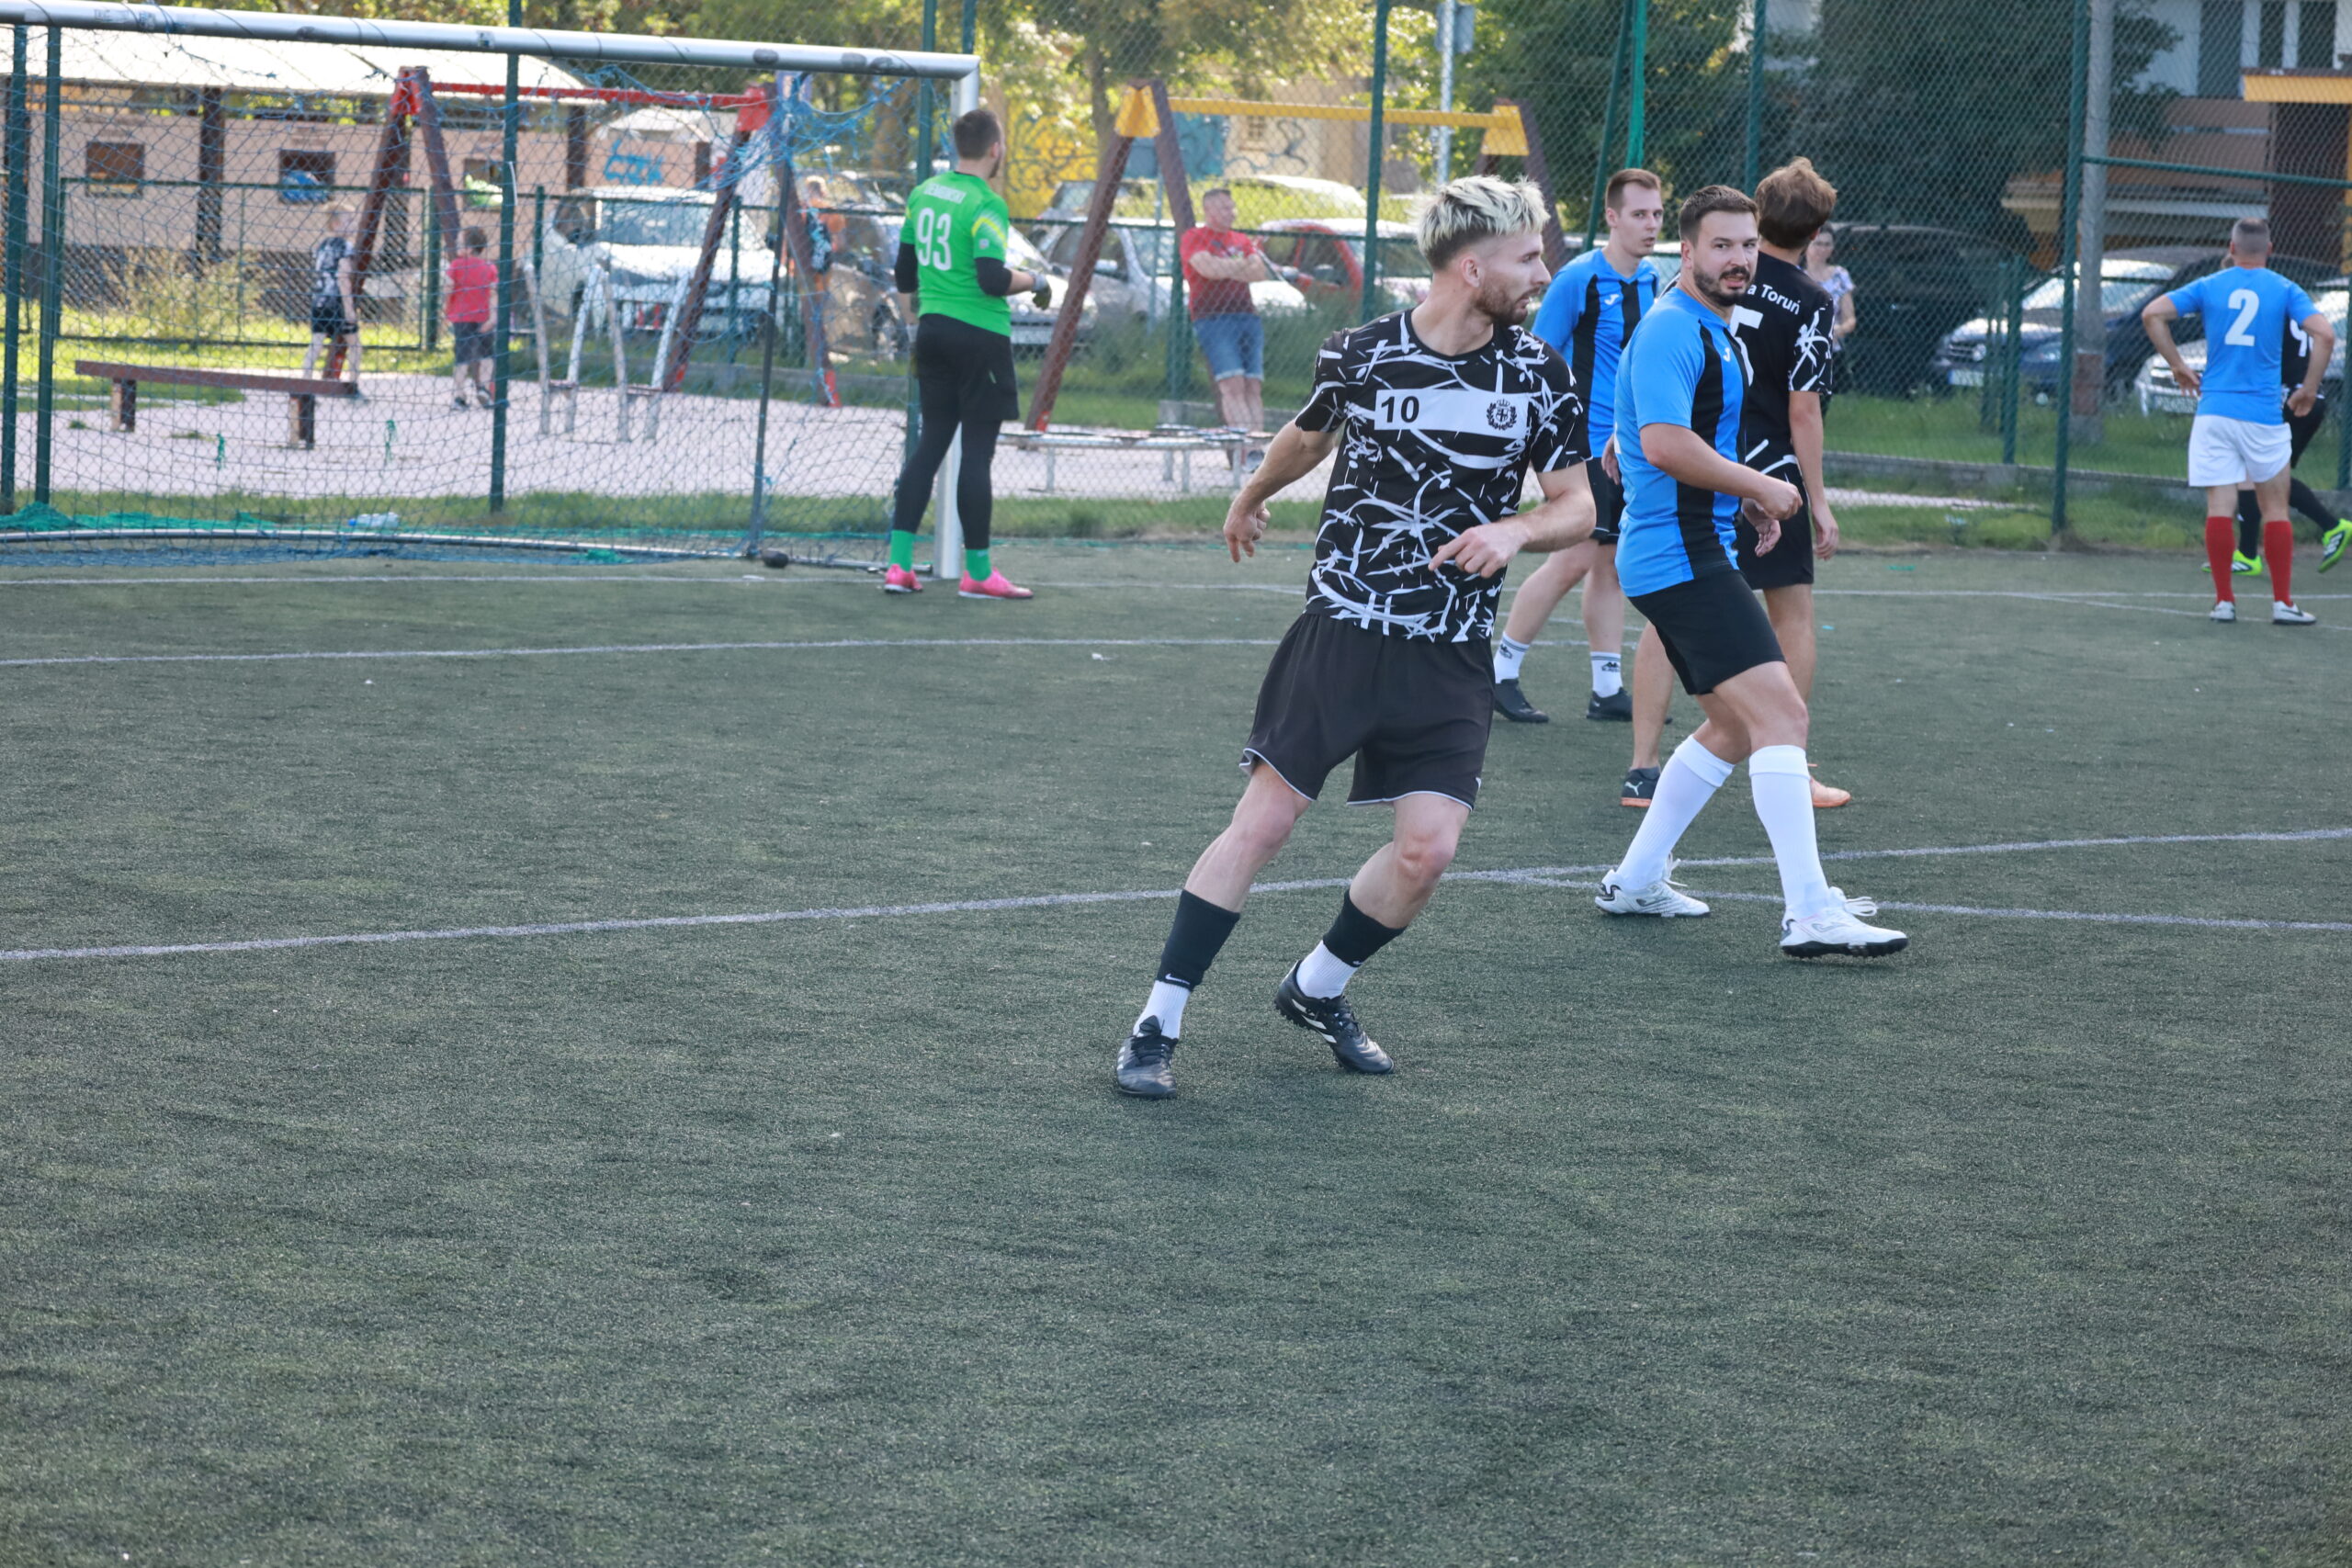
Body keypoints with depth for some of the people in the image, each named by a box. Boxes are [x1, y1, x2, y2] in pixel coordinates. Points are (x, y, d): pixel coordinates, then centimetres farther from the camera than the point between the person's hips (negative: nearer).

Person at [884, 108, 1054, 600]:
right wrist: (1035, 282, -4)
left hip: (932, 329, 7)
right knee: (977, 449, -2)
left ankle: (899, 563, 5)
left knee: (931, 440, 10)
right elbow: (993, 279, -22)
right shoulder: (985, 204, -14)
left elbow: (905, 277, 16)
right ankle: (977, 571, 3)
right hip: (980, 334, -7)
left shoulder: (922, 194, 9)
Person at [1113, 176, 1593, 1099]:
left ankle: (1316, 989, 18)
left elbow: (1580, 507, 3)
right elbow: (1308, 437, 19)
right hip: (1340, 632, -2)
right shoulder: (1359, 355, -4)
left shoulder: (1540, 374, -1)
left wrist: (1515, 531, -19)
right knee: (1262, 824, -5)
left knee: (1427, 848, -9)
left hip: (1450, 659, 2)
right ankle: (1158, 1022, 4)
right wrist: (1252, 496, 37)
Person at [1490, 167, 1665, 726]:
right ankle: (1501, 673, 0)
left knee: (1613, 562, 9)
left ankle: (1608, 690, 13)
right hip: (1586, 442, -7)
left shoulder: (1652, 282, 10)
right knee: (1575, 559, -11)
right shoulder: (1579, 279, -11)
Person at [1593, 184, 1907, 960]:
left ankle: (1636, 880, 25)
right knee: (1780, 712, -18)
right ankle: (1809, 914, -23)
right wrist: (1759, 487, -18)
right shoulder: (1673, 331, -15)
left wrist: (1747, 499, 18)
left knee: (1734, 725, 19)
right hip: (1681, 556, -11)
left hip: (1695, 554, 11)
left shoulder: (1714, 332, 19)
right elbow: (1664, 444, -27)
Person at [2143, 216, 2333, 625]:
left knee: (2220, 507, 1)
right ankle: (2282, 602, 5)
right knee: (2275, 508, 6)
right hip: (2263, 416, -1)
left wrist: (2178, 366, 7)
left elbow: (2152, 313, 0)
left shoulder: (2209, 286, 6)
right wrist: (2309, 390, 1)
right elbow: (2324, 335, -9)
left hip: (2214, 410, 1)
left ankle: (2224, 600, 0)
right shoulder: (2283, 290, 2)